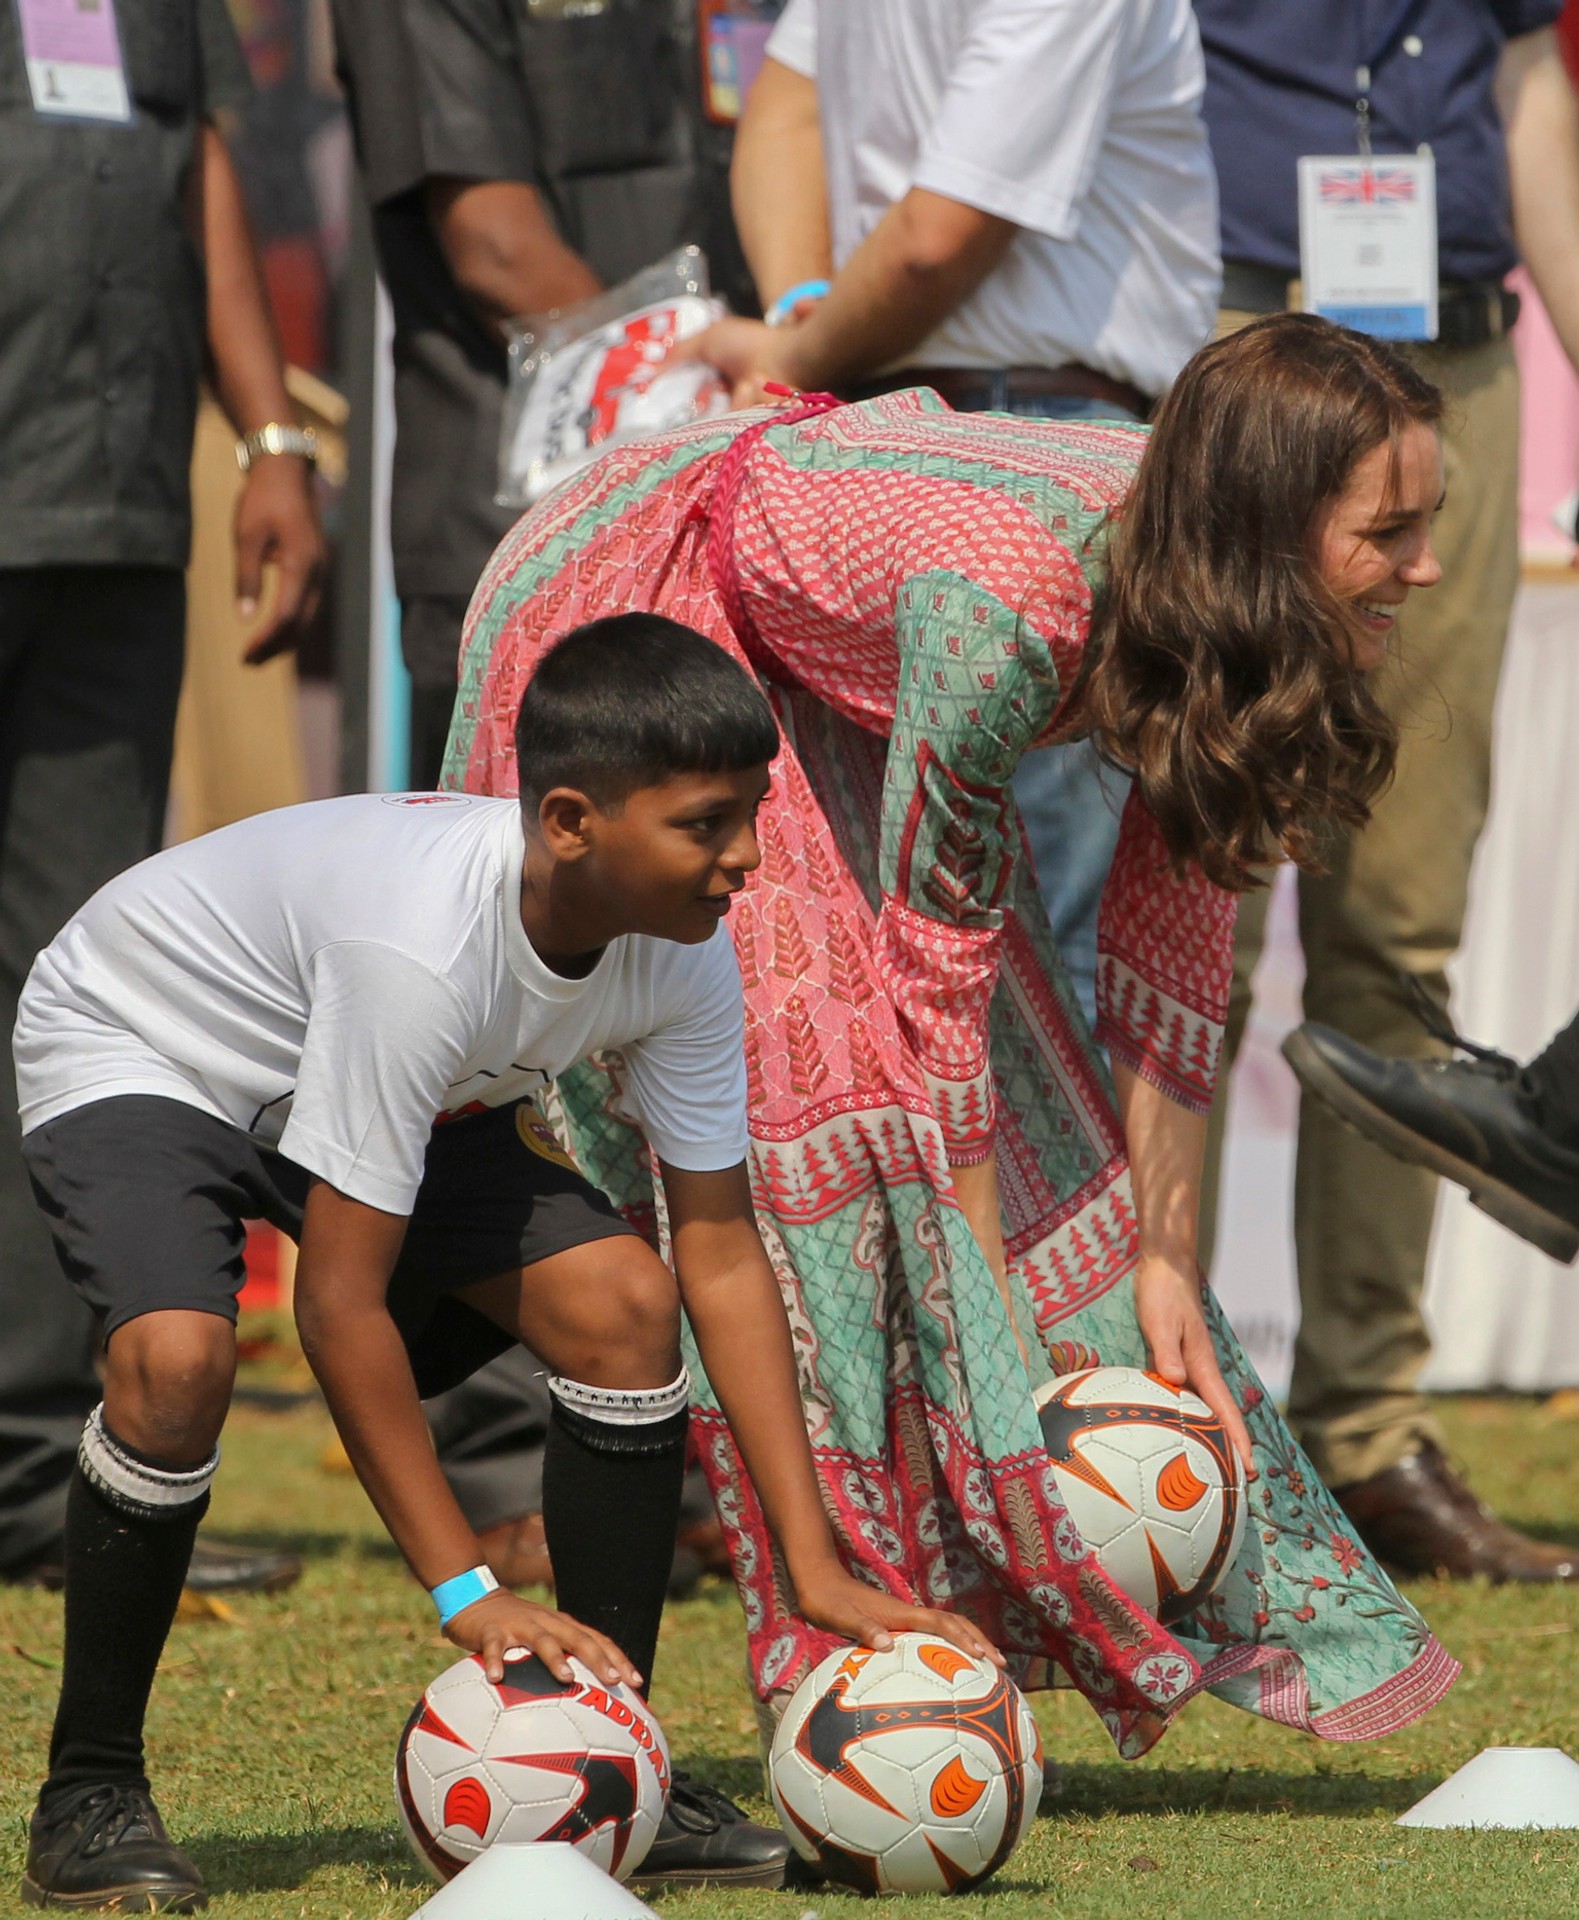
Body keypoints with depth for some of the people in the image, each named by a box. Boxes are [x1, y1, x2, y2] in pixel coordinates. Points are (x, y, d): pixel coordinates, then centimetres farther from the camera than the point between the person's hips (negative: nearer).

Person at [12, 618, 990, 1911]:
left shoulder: (684, 950, -20)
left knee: (620, 1299, -13)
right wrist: (470, 1594, -35)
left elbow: (720, 1256, -13)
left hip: (398, 1082, 7)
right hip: (132, 1058, -7)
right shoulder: (423, 945, -41)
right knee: (178, 1358, -33)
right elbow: (340, 1305, -37)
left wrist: (819, 1571, -18)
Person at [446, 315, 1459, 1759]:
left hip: (834, 666, 7)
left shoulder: (1205, 611, -20)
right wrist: (987, 1312, -26)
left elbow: (1171, 953, -13)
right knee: (808, 1071, -16)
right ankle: (855, 1654, -12)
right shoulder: (1009, 607, -41)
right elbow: (938, 960, -32)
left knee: (1028, 1103, -1)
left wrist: (1165, 1263, -15)